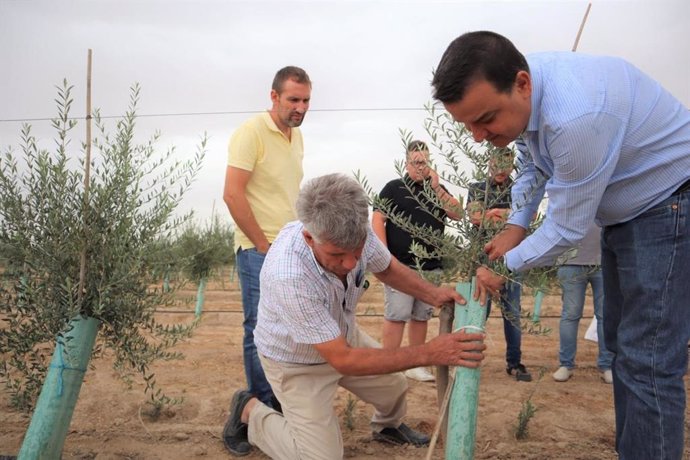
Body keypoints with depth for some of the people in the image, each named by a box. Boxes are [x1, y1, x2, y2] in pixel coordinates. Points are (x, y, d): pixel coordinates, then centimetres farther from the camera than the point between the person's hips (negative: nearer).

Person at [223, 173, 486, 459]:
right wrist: (428, 353, -38)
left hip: (342, 335, 6)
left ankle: (387, 427, 52)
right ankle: (250, 412, 15)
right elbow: (343, 360, -36)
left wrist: (433, 294, -19)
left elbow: (387, 268, -1)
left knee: (394, 386, 17)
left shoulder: (354, 233, -25)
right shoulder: (288, 277, -43)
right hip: (297, 361, -6)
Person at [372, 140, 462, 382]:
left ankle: (415, 365, 19)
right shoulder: (394, 188, 3)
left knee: (421, 317, 10)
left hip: (431, 267, 5)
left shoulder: (438, 190, 15)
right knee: (396, 316, -7)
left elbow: (457, 213, 1)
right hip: (400, 265, -4)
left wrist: (436, 187, -7)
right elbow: (377, 220, -3)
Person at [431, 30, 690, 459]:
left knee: (647, 359, -12)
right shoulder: (515, 93, -9)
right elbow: (535, 164, 11)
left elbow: (566, 229, -27)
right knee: (620, 341, 16)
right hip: (620, 210, 9)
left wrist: (506, 266, -11)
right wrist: (515, 226, 0)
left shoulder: (575, 117, -38)